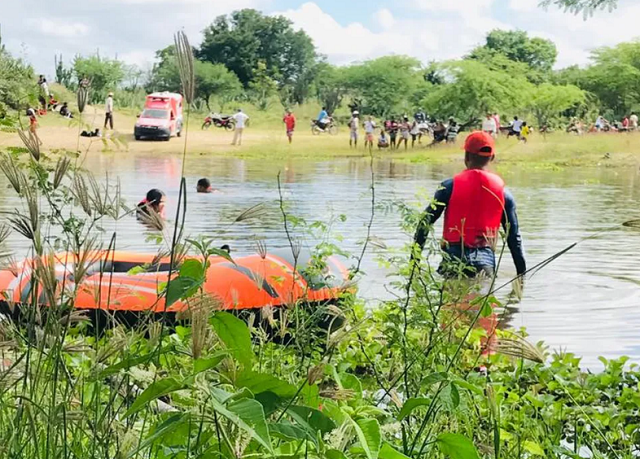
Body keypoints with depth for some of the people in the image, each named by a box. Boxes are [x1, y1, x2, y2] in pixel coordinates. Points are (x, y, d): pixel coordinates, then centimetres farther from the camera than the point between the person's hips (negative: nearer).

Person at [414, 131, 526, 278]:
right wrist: (521, 274, 14)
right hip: (486, 263, 2)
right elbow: (514, 238, 8)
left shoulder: (450, 186, 0)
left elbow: (425, 223, -1)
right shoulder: (503, 192, 7)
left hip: (453, 259, -2)